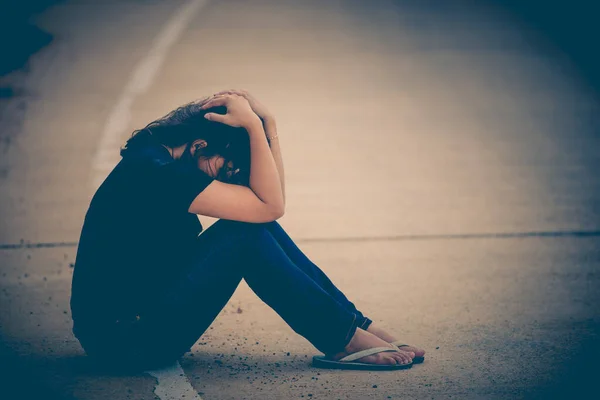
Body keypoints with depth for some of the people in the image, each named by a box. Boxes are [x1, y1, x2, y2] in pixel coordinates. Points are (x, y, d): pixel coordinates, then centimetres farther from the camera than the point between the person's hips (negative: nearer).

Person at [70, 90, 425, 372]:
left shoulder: (162, 157, 7)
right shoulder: (156, 172, -22)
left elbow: (270, 200, 5)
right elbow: (271, 205, -22)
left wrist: (266, 122, -3)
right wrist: (253, 125, -18)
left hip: (141, 315, 10)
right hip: (125, 339, -10)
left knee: (256, 224, 1)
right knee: (246, 237, -18)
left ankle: (356, 323, 3)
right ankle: (345, 341, -8)